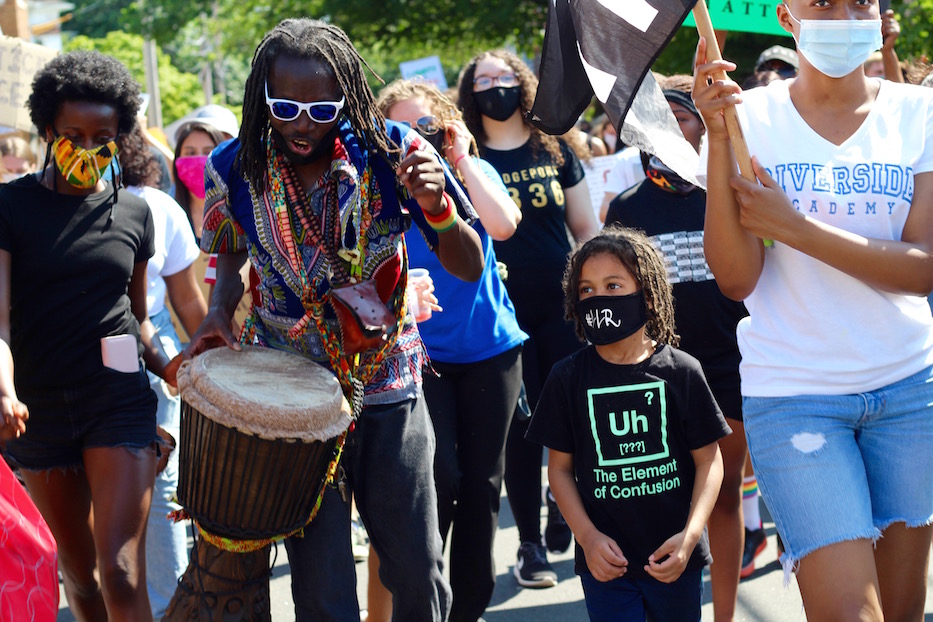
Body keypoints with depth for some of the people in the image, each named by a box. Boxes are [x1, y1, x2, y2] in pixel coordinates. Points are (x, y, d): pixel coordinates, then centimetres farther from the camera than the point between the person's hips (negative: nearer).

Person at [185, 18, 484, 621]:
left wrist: (435, 206, -30)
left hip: (388, 387, 0)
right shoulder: (236, 167, -8)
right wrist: (220, 314, -7)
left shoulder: (393, 152, -13)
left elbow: (470, 268, -11)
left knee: (420, 573, 6)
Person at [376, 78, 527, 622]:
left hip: (490, 347, 2)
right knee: (442, 476, -9)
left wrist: (462, 160, -18)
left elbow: (503, 225, -20)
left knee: (483, 481, 7)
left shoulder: (475, 172, 0)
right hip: (421, 352, -2)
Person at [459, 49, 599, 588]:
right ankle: (531, 544, 13)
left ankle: (563, 505, 28)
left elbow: (586, 229, 11)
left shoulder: (555, 151, 8)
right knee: (521, 428, 2)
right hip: (501, 315, -1)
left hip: (562, 307, 1)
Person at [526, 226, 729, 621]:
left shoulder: (681, 372, -4)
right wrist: (588, 537, -8)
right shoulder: (568, 378, -1)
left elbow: (709, 460, -1)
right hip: (606, 559, 0)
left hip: (675, 558, 0)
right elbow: (560, 467, 3)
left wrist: (690, 536, -12)